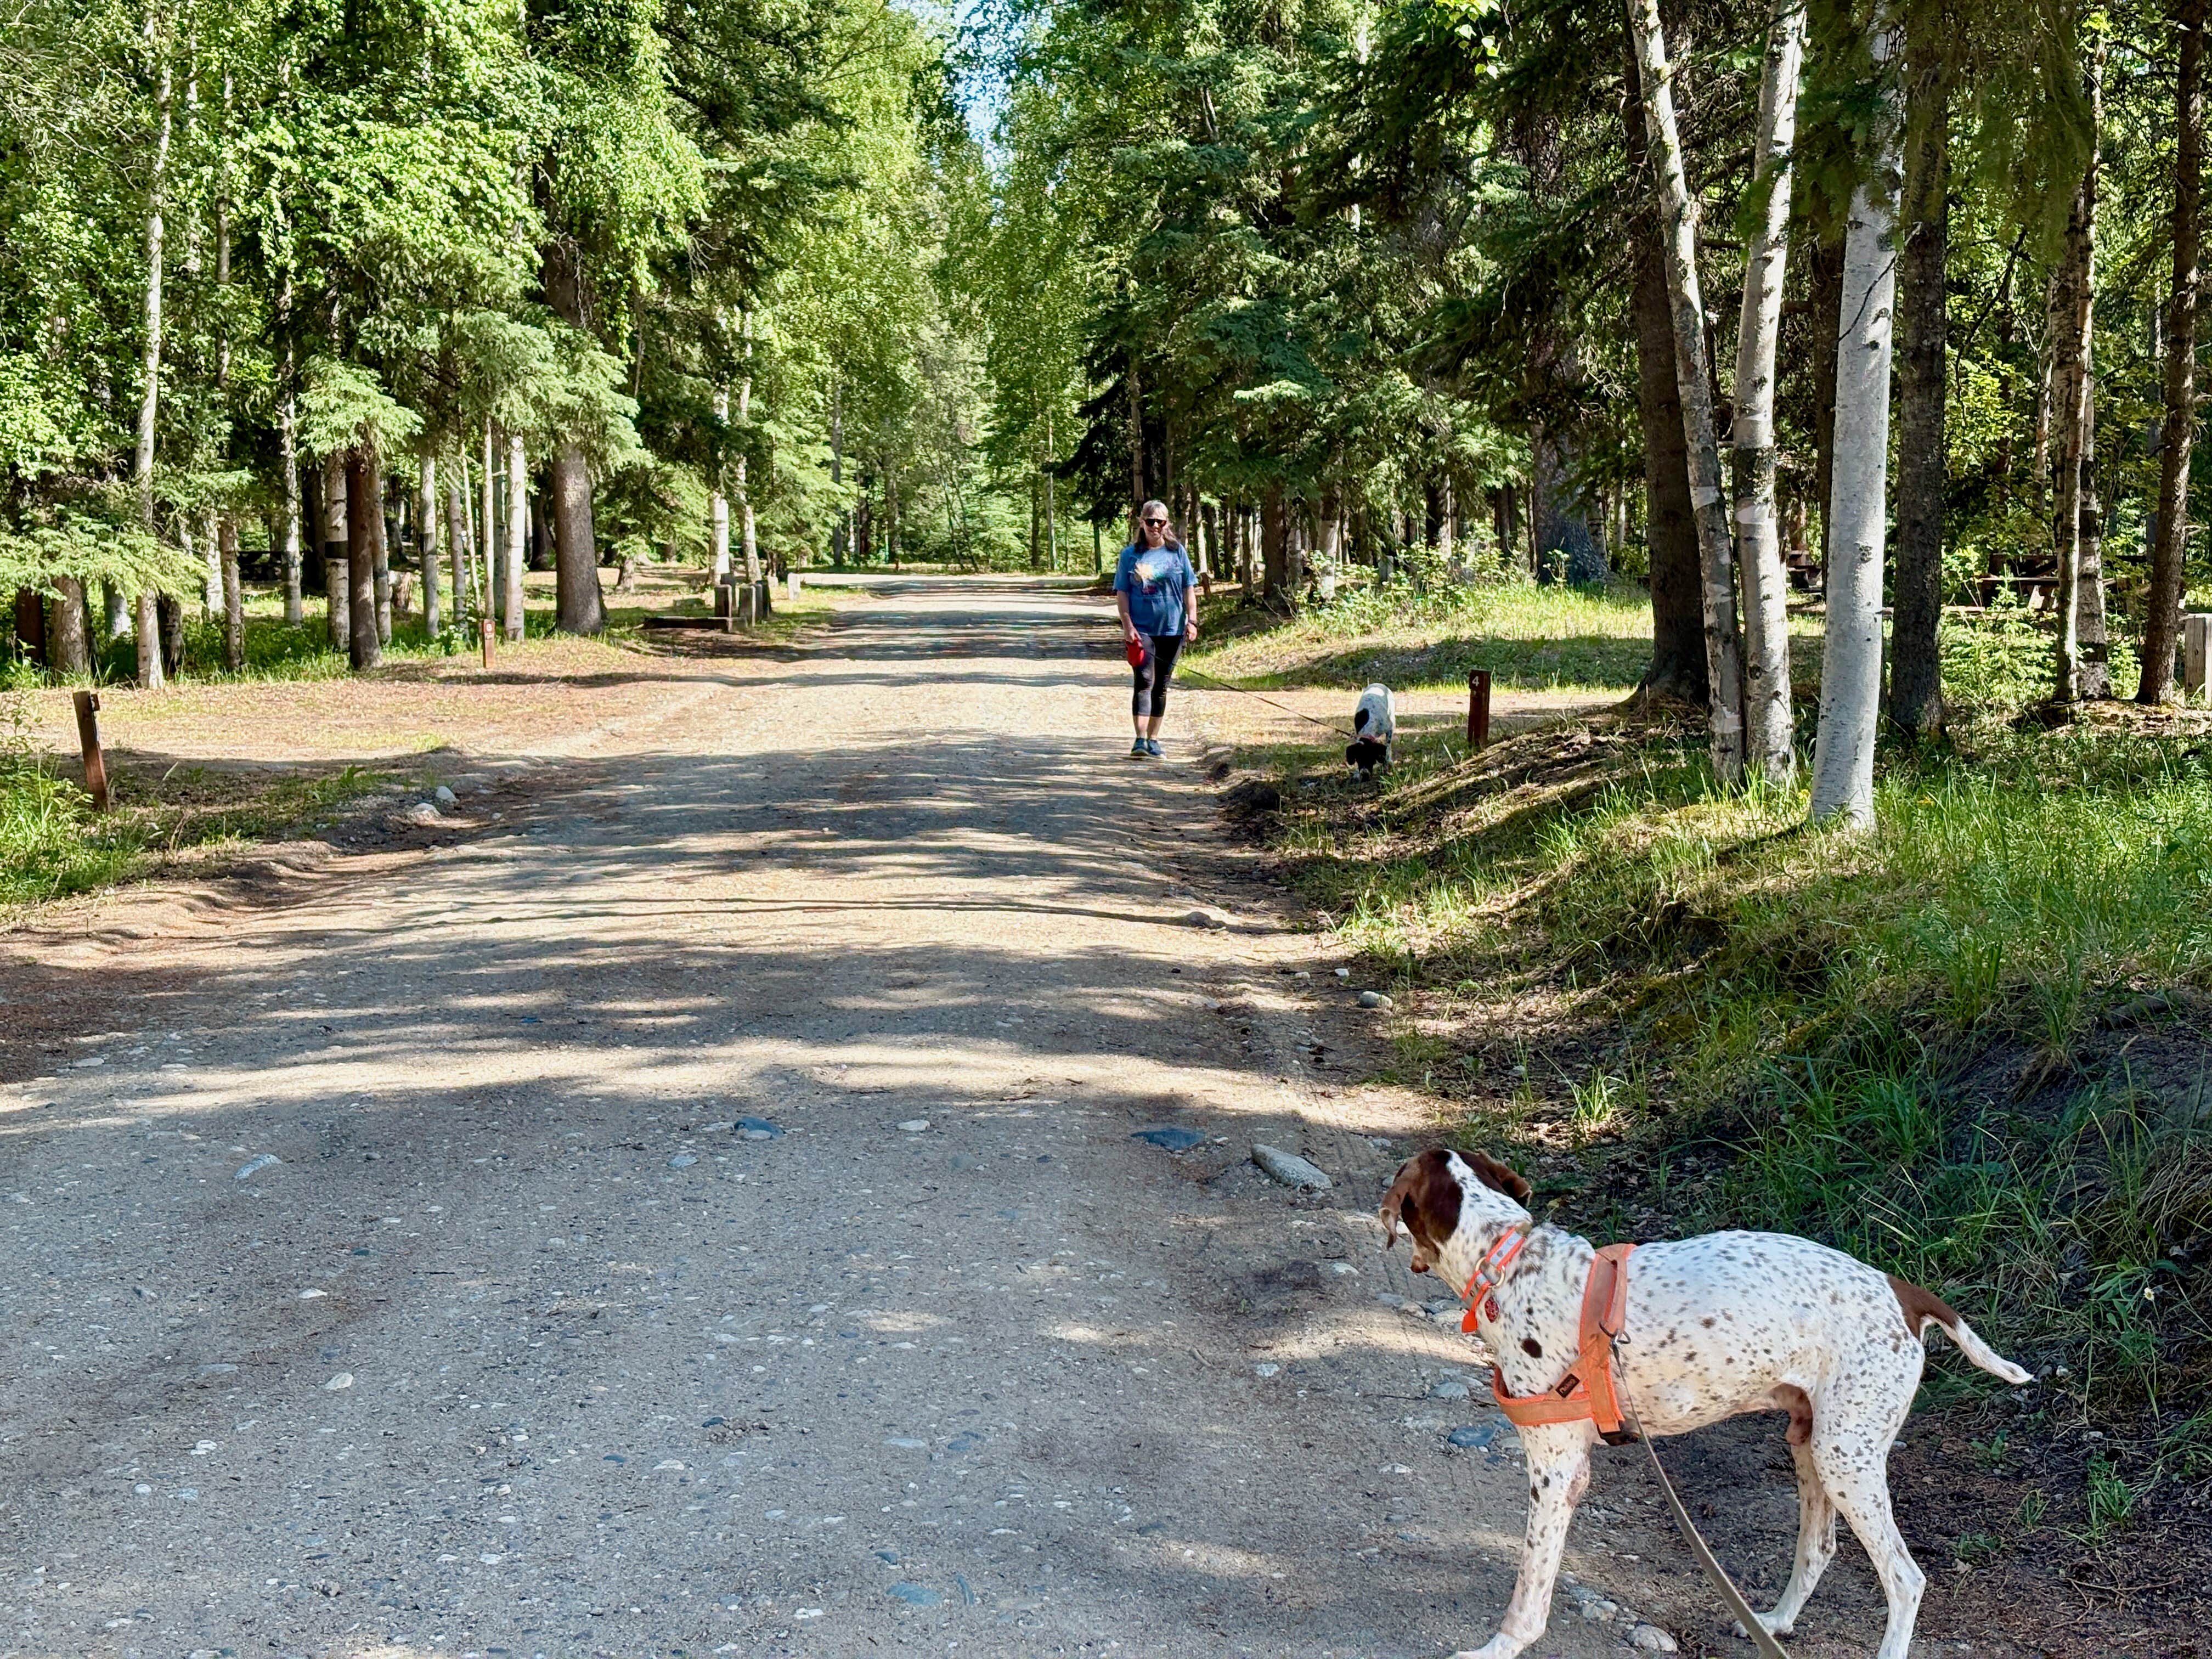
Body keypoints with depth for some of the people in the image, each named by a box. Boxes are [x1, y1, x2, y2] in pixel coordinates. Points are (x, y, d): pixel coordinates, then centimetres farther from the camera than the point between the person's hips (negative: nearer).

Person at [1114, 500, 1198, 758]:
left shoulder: (1177, 552, 6)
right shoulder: (1130, 555, 2)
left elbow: (1189, 589, 8)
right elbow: (1122, 594, 1)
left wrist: (1192, 620, -1)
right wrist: (1127, 625, -9)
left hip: (1172, 629, 2)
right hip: (1141, 630, -2)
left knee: (1161, 686, 10)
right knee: (1145, 683, -12)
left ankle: (1154, 740, 18)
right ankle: (1140, 740, -16)